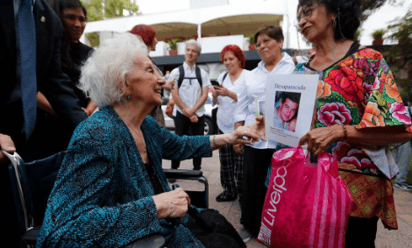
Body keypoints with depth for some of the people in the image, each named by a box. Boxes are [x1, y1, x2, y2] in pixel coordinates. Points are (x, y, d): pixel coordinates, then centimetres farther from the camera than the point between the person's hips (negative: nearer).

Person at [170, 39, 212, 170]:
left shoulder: (202, 73, 9)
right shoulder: (176, 72, 3)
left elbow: (205, 95, 0)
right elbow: (175, 95, -4)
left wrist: (192, 110, -14)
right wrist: (188, 113, -10)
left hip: (198, 114, 2)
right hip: (181, 114, -2)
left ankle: (197, 170, 21)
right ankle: (174, 169, 16)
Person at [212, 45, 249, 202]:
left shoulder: (248, 76, -4)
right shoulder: (222, 76, 13)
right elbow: (215, 102, 17)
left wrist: (229, 93, -19)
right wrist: (215, 95, -4)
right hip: (223, 125, 5)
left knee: (240, 162, -6)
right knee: (225, 162, 9)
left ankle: (243, 194, 11)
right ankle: (229, 191, 23)